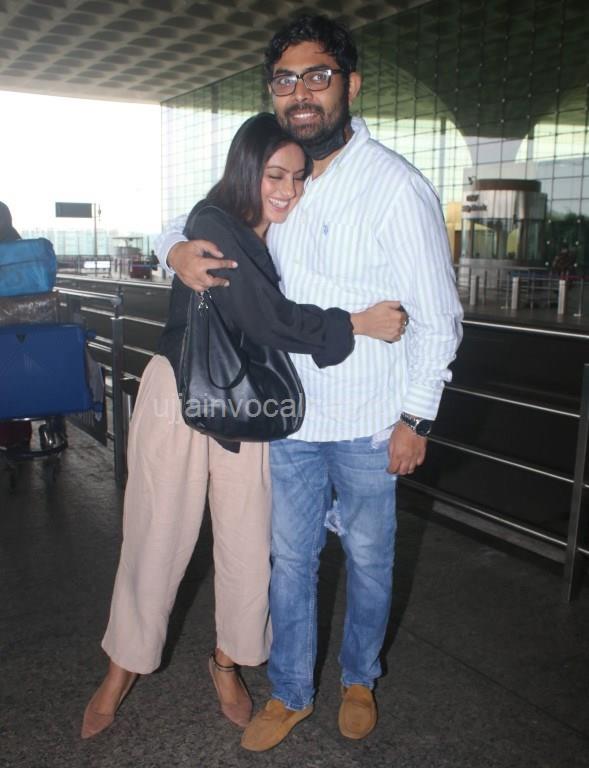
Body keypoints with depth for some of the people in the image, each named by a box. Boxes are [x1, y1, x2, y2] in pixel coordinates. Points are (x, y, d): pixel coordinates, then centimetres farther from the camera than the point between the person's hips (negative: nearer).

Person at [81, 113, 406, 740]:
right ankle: (123, 668, 30)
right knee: (157, 538, 6)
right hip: (180, 395, -5)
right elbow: (267, 317, -26)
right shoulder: (211, 224, -16)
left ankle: (227, 662, 33)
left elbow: (288, 321, 5)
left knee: (248, 542, 8)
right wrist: (358, 324, -24)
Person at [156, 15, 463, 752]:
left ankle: (359, 679, 42)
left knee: (367, 559, 16)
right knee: (289, 560, 15)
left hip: (368, 423, -4)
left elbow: (438, 317, -10)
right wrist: (177, 248, -9)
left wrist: (417, 417, -10)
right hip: (291, 415, 4)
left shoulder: (397, 188, -14)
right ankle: (290, 693, 37)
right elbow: (193, 218, 15)